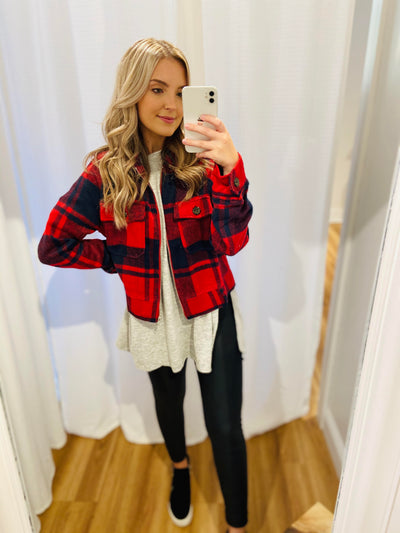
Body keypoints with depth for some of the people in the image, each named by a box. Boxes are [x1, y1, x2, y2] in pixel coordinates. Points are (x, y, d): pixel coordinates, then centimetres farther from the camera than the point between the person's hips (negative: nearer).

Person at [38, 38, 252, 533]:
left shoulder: (201, 159, -11)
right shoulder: (105, 171, -10)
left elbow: (233, 240, -22)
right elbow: (53, 246, -4)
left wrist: (231, 169, -36)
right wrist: (122, 257, -9)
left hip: (212, 313, -1)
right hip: (153, 318, 2)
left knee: (226, 428, 6)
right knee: (168, 400, 27)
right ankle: (179, 466, 61)